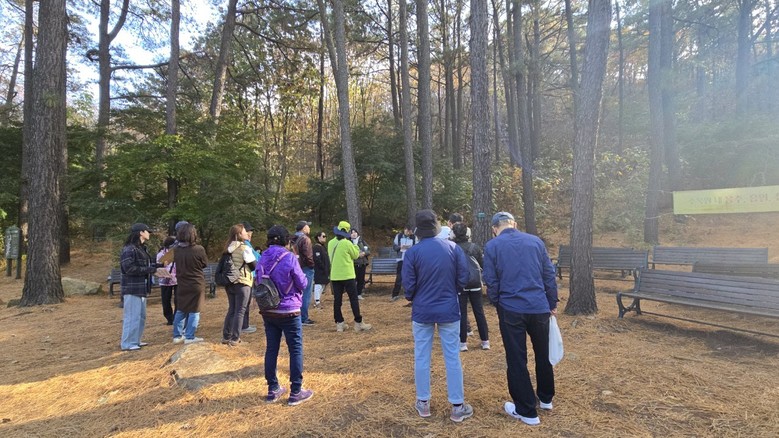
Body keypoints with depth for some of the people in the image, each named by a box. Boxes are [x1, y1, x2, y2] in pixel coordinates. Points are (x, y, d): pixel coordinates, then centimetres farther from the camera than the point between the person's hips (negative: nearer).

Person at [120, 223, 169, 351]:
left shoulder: (141, 249, 15)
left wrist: (158, 267, 1)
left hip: (141, 288, 10)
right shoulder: (128, 249, -14)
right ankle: (127, 344, 3)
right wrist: (152, 270, -21)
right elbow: (129, 268, -22)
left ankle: (136, 340, 26)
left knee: (141, 316, 16)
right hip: (132, 288, -10)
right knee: (132, 316, -5)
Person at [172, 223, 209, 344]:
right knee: (194, 312, 5)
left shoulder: (177, 250, -5)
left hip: (182, 284, 5)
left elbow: (176, 262, 8)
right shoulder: (199, 249, -17)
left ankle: (177, 336, 24)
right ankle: (189, 337, 7)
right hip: (196, 284, -5)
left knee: (180, 311, 17)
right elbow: (205, 264, -3)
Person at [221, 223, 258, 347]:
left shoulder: (229, 248, 6)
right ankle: (235, 339, 2)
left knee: (231, 310, 17)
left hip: (229, 282, 7)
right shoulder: (245, 248, -13)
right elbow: (255, 266, -8)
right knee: (240, 311, 1)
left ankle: (226, 336, 22)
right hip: (242, 283, -7)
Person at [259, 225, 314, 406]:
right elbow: (302, 284, -10)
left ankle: (273, 390, 23)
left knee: (271, 349, 13)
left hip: (267, 311, 6)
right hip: (288, 311, -6)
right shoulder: (289, 258, -16)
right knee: (296, 350, 5)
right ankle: (296, 392, 10)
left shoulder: (262, 259, 1)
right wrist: (302, 277, 9)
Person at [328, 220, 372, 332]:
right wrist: (355, 246, 13)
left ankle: (339, 323, 11)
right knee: (354, 299, 1)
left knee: (337, 299, 8)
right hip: (347, 275, -6)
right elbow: (355, 255, -2)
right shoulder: (347, 243, -14)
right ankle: (358, 323, 2)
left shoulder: (331, 243, 4)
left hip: (335, 276, 6)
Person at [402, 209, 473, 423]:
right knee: (452, 358, 9)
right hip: (449, 310, 1)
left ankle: (423, 403, 24)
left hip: (422, 311, 0)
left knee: (421, 357, 13)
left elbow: (408, 284, -7)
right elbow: (463, 278, -3)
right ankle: (457, 406, 17)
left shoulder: (413, 252, -11)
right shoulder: (453, 247, -7)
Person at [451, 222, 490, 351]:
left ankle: (463, 342, 8)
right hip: (475, 283, 2)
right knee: (479, 312, 11)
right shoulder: (474, 246, -1)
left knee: (462, 313, 5)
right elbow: (483, 264, 5)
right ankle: (485, 341, 16)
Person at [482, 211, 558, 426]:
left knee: (517, 360, 8)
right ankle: (546, 398, 40)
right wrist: (552, 303, 14)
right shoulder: (535, 241, 4)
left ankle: (527, 411, 17)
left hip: (511, 310, -3)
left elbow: (492, 282, -3)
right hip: (539, 307, 3)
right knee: (543, 354, 22)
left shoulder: (492, 246, -3)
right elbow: (549, 275, 5)